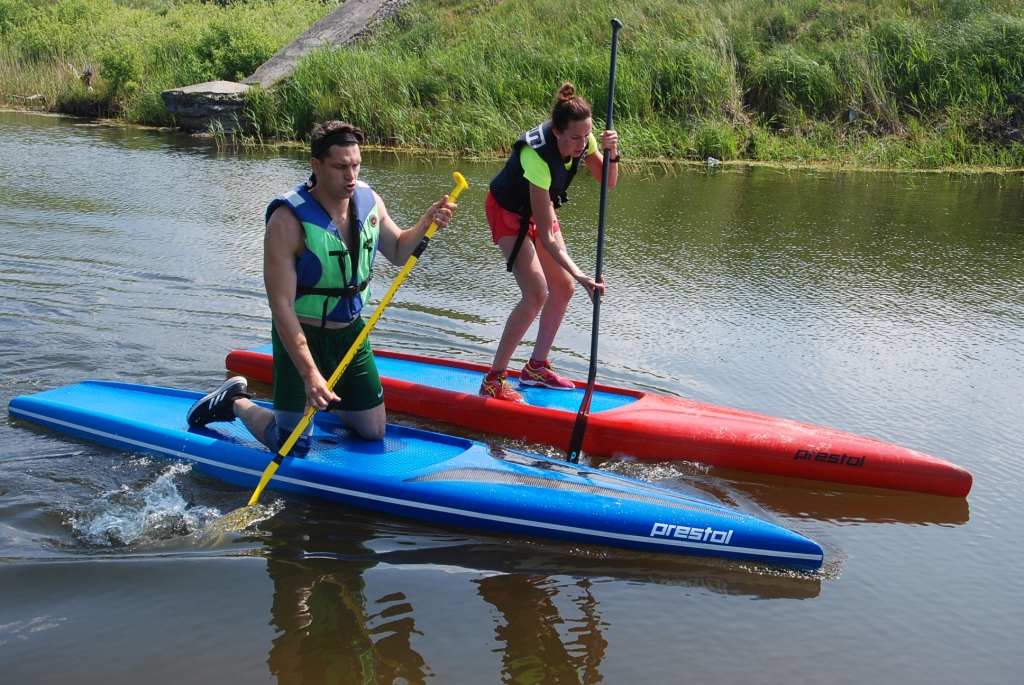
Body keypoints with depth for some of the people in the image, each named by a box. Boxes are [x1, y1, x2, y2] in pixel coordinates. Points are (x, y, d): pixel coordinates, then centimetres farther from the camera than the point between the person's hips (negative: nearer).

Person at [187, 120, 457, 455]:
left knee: (373, 431, 12)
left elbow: (397, 252, 11)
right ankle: (236, 402, 25)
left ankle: (325, 399, 39)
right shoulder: (289, 220, -25)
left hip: (351, 332, 6)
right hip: (301, 337, -6)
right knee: (291, 450, -1)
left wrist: (425, 224, -10)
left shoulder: (369, 200, -6)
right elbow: (281, 306, -26)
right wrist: (309, 373, -31)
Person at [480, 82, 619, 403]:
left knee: (563, 288, 4)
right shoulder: (538, 156, -39)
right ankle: (493, 380, -11)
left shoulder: (582, 139, -20)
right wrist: (580, 276, -42)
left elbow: (608, 182, -8)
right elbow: (546, 238, -38)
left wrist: (612, 154, -29)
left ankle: (536, 367, 20)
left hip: (539, 207, 8)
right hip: (509, 211, -7)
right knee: (537, 293, -19)